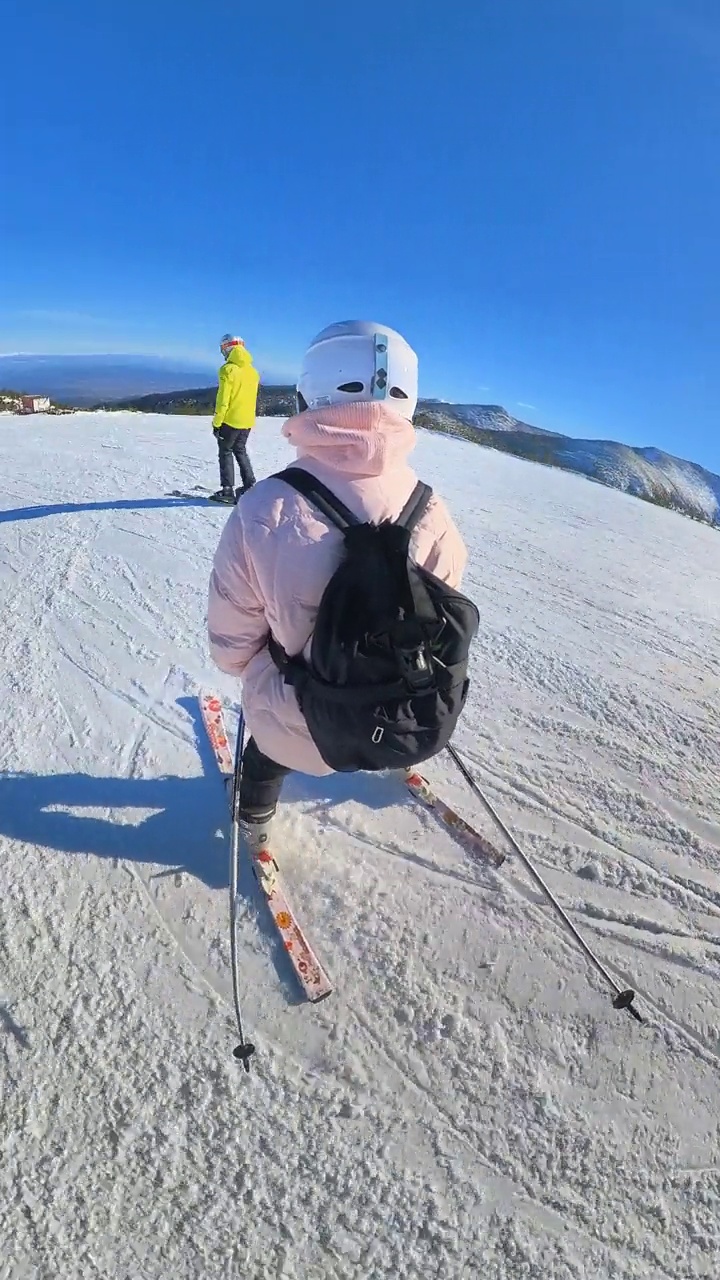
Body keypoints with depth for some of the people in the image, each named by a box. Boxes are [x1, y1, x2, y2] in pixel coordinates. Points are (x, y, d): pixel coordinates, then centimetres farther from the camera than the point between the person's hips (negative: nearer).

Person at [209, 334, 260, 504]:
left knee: (225, 453, 3)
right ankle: (249, 486, 16)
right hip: (247, 420, 6)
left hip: (230, 420, -6)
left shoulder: (228, 369, -14)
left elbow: (223, 400, -16)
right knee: (240, 451, 20)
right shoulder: (252, 371, 7)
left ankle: (227, 491, -1)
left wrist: (216, 423, -11)